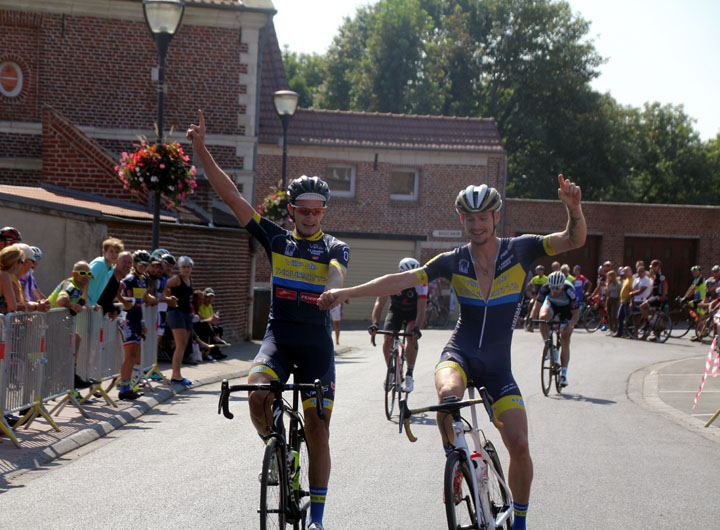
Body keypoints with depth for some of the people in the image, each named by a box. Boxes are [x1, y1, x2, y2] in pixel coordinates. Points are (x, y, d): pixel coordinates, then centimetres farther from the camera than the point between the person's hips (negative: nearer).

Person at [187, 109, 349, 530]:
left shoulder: (335, 248, 2)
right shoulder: (276, 238, 7)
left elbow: (337, 274, -22)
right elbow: (231, 196, 2)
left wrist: (332, 291, -47)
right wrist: (201, 149, -6)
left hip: (317, 340, -1)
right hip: (279, 333, 1)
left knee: (318, 432, -1)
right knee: (258, 390, -29)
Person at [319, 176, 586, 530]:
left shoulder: (520, 250, -2)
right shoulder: (454, 262, 0)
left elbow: (574, 240, -10)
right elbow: (401, 280, -1)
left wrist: (573, 207, -30)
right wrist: (348, 292, -9)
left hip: (497, 367, 0)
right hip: (459, 354, 0)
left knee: (519, 445, -11)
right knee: (449, 393, -36)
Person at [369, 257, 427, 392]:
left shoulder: (421, 284, -30)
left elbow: (421, 309, -36)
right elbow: (379, 303, -36)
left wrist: (417, 328, -53)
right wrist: (375, 324, -52)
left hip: (413, 313, -1)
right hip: (395, 311, 1)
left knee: (412, 338, -28)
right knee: (387, 340, -19)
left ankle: (409, 375, -14)